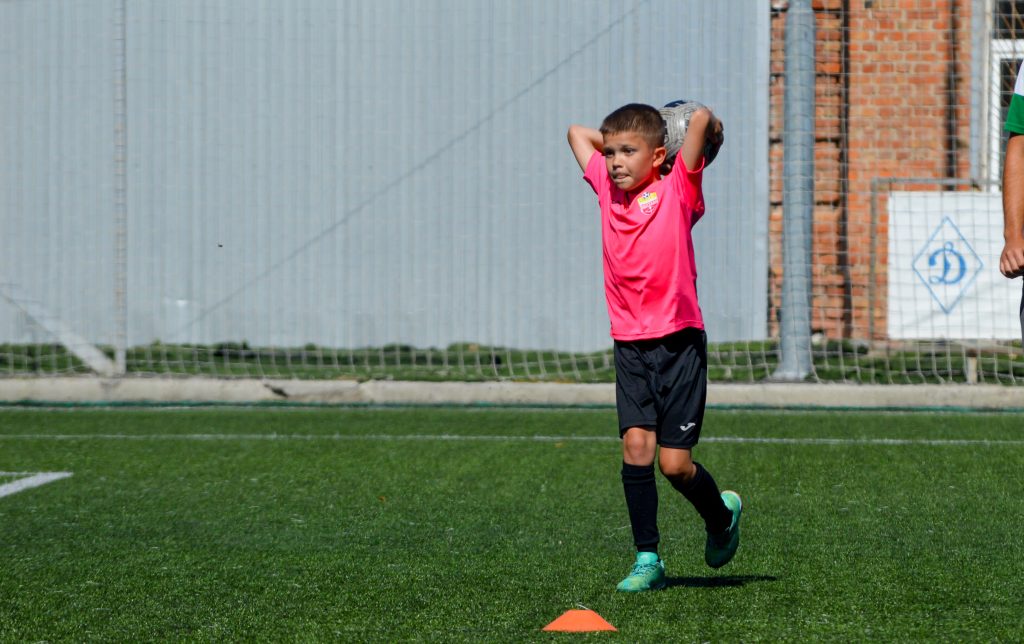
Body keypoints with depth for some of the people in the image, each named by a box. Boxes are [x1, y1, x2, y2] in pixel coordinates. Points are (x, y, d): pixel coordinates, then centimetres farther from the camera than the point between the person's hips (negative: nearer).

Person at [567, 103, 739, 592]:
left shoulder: (677, 190, -5)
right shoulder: (608, 190, 10)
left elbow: (701, 118, -16)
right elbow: (577, 132, 23)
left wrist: (710, 130, 4)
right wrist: (620, 143, 19)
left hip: (679, 341, -4)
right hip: (630, 345, 4)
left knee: (675, 462, -3)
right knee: (636, 445, -8)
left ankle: (722, 516, 27)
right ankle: (647, 559, -1)